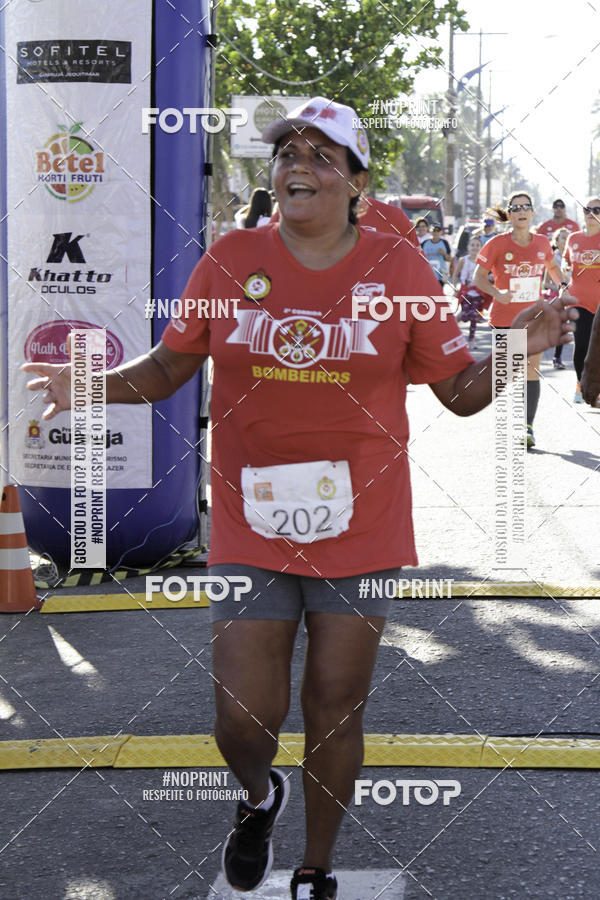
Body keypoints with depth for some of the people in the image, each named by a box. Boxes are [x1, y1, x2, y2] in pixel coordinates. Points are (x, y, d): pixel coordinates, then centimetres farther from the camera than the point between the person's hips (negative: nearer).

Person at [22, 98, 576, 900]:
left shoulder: (399, 268, -1)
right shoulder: (230, 261, 0)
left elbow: (461, 390, 4)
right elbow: (168, 367, 9)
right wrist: (92, 386, -9)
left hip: (359, 528, 0)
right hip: (251, 530, 0)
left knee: (336, 713, 9)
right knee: (244, 720, -1)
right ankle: (258, 798, 36)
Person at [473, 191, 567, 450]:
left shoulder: (542, 243, 1)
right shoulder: (497, 244, -9)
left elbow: (552, 266, 22)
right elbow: (479, 277, -6)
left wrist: (562, 286, 11)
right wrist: (497, 293, -21)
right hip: (504, 318, -2)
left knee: (531, 370, -5)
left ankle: (528, 426, -4)